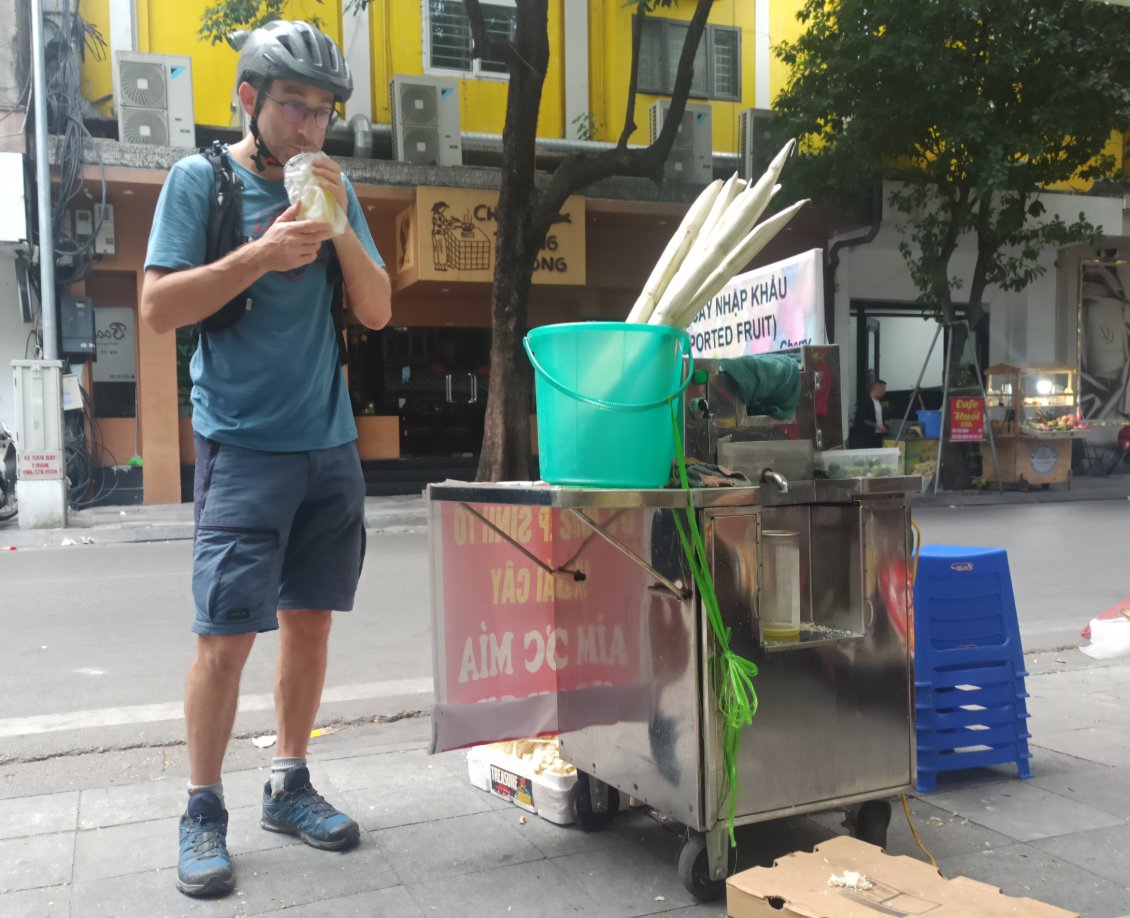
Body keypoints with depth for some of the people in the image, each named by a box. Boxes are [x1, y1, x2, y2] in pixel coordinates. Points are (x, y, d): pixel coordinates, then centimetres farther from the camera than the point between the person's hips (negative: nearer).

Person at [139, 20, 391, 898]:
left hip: (330, 441, 5)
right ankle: (204, 813, 11)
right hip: (243, 443, -4)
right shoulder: (199, 178, 0)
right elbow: (158, 307, -7)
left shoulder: (333, 188, 11)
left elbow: (379, 311, 7)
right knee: (228, 634, -5)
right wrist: (261, 253, -17)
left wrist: (339, 229, -8)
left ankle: (290, 785, 24)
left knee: (310, 620, 10)